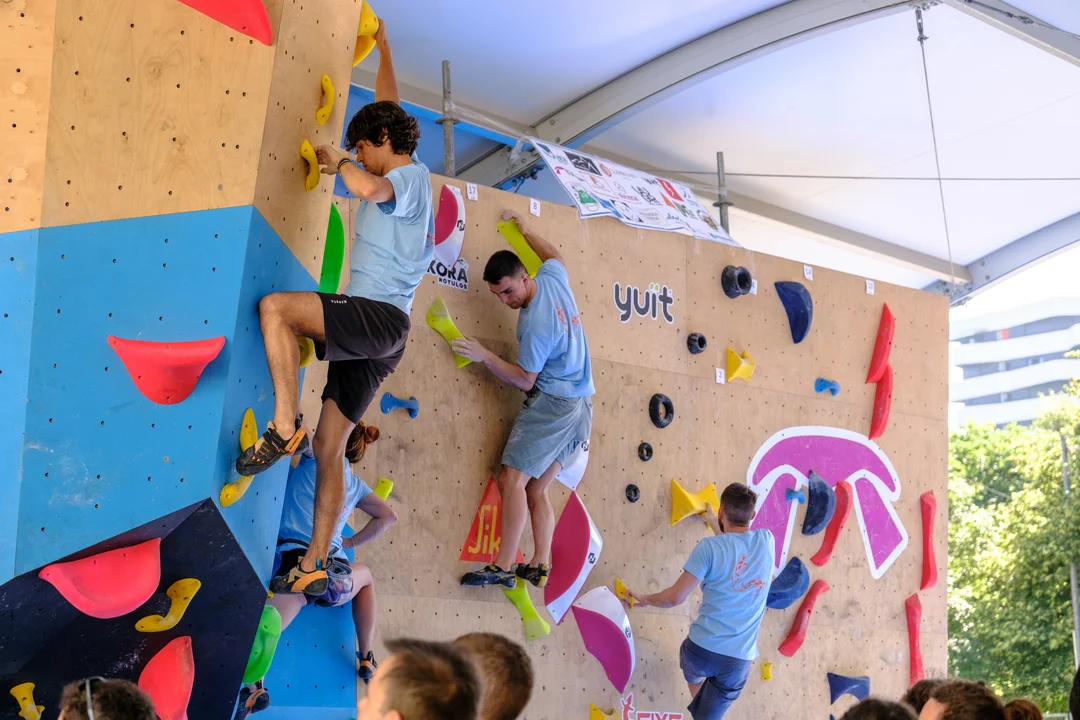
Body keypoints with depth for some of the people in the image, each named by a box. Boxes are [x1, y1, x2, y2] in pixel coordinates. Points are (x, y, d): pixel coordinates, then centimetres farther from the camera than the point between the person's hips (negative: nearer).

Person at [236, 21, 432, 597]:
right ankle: (313, 567, 7)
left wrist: (337, 160, -7)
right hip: (373, 333, 10)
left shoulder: (412, 174, -3)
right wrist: (383, 49, 44)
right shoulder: (402, 178, 22)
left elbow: (368, 187, -27)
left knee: (275, 307, -26)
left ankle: (285, 426, -27)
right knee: (328, 447, 6)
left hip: (378, 317, -10)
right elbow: (388, 109, 37)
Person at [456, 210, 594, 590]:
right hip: (580, 406, 10)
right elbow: (556, 256, 29)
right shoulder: (555, 278, 3)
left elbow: (525, 379, -12)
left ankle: (503, 567, -16)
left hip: (551, 405, -10)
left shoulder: (535, 324, -21)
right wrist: (524, 230, 34)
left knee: (513, 479, -11)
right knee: (537, 488, 9)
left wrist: (484, 356, -12)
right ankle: (540, 566, 5)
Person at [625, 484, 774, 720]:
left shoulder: (709, 547, -9)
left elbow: (675, 597, -9)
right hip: (740, 659, 2)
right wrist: (714, 524, 39)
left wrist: (646, 599, 10)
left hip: (702, 648, -2)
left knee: (694, 677, 35)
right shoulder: (767, 540, 2)